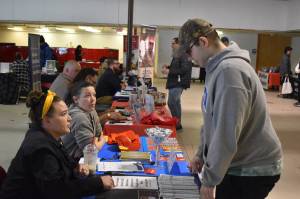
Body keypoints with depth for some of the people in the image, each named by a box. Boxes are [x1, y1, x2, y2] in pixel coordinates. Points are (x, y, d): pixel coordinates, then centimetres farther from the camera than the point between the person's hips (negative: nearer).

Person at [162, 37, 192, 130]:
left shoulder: (184, 56, -16)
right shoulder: (176, 55, 14)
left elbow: (183, 70, -25)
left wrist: (169, 71, -22)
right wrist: (168, 67, 9)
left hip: (178, 83, -10)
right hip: (174, 83, 10)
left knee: (172, 103, -9)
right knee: (175, 103, 16)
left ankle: (177, 123, 2)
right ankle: (177, 122, 27)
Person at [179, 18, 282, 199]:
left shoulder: (230, 70, -24)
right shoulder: (219, 67, 9)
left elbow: (227, 135, -27)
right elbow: (213, 119, 17)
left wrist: (209, 179, -18)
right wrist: (201, 153, 14)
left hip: (253, 170, -9)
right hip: (241, 164, 9)